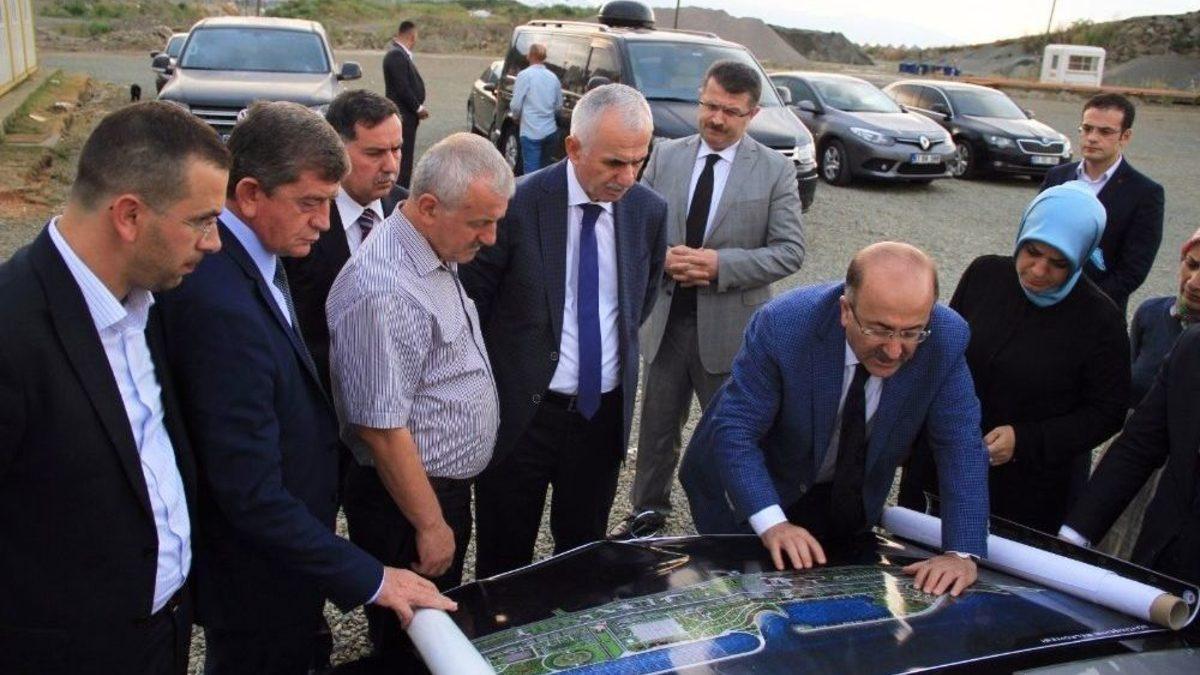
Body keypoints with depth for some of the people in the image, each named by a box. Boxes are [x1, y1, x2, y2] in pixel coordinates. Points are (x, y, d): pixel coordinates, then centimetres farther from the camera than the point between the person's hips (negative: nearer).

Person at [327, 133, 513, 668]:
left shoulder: (440, 257, 4)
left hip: (448, 484, 9)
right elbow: (383, 430, -26)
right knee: (410, 648, 11)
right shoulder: (382, 292, -28)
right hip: (407, 502, -9)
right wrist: (430, 525, -17)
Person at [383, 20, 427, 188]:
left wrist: (418, 107, 10)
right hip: (404, 115, -10)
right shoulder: (396, 55, -16)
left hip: (407, 114, 10)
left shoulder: (400, 54, 16)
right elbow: (402, 87, -20)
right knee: (404, 157, -8)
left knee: (406, 156, 13)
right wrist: (418, 108, -12)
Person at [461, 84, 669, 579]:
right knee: (504, 560, 13)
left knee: (584, 550, 20)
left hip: (605, 412, 4)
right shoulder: (517, 204, -16)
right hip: (521, 411, -3)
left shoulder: (649, 211, -3)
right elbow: (471, 302, -5)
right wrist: (489, 384, 0)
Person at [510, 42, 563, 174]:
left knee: (532, 171, -4)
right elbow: (559, 105, 14)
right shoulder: (553, 77, 7)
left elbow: (516, 106, -9)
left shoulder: (524, 75, -9)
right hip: (550, 131, 6)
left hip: (531, 132, -6)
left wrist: (517, 113, 11)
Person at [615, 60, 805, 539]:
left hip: (730, 327, -3)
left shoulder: (776, 171, -5)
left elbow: (790, 251, -9)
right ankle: (648, 513, 37)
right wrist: (661, 257, -15)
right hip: (666, 318, 3)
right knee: (657, 427, 17)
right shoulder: (665, 157, 3)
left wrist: (721, 264, -20)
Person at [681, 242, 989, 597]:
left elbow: (961, 445, -21)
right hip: (759, 493, -3)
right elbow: (734, 431, -31)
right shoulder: (782, 325, -34)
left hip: (851, 502, 3)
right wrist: (772, 523, -43)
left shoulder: (946, 338, -25)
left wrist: (961, 552, -32)